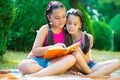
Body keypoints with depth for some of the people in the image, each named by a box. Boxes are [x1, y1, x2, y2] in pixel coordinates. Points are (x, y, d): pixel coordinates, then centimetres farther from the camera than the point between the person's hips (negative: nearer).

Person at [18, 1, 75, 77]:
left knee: (71, 58, -31)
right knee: (23, 65, -33)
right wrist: (53, 47, -21)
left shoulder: (67, 31, 7)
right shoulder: (45, 29, -1)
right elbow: (35, 51, -7)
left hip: (55, 63, 2)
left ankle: (34, 75, -35)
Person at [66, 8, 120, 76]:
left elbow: (87, 61, -7)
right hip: (74, 68, -3)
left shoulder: (88, 38, -7)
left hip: (88, 66, 3)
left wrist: (80, 52, -27)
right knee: (75, 54, -34)